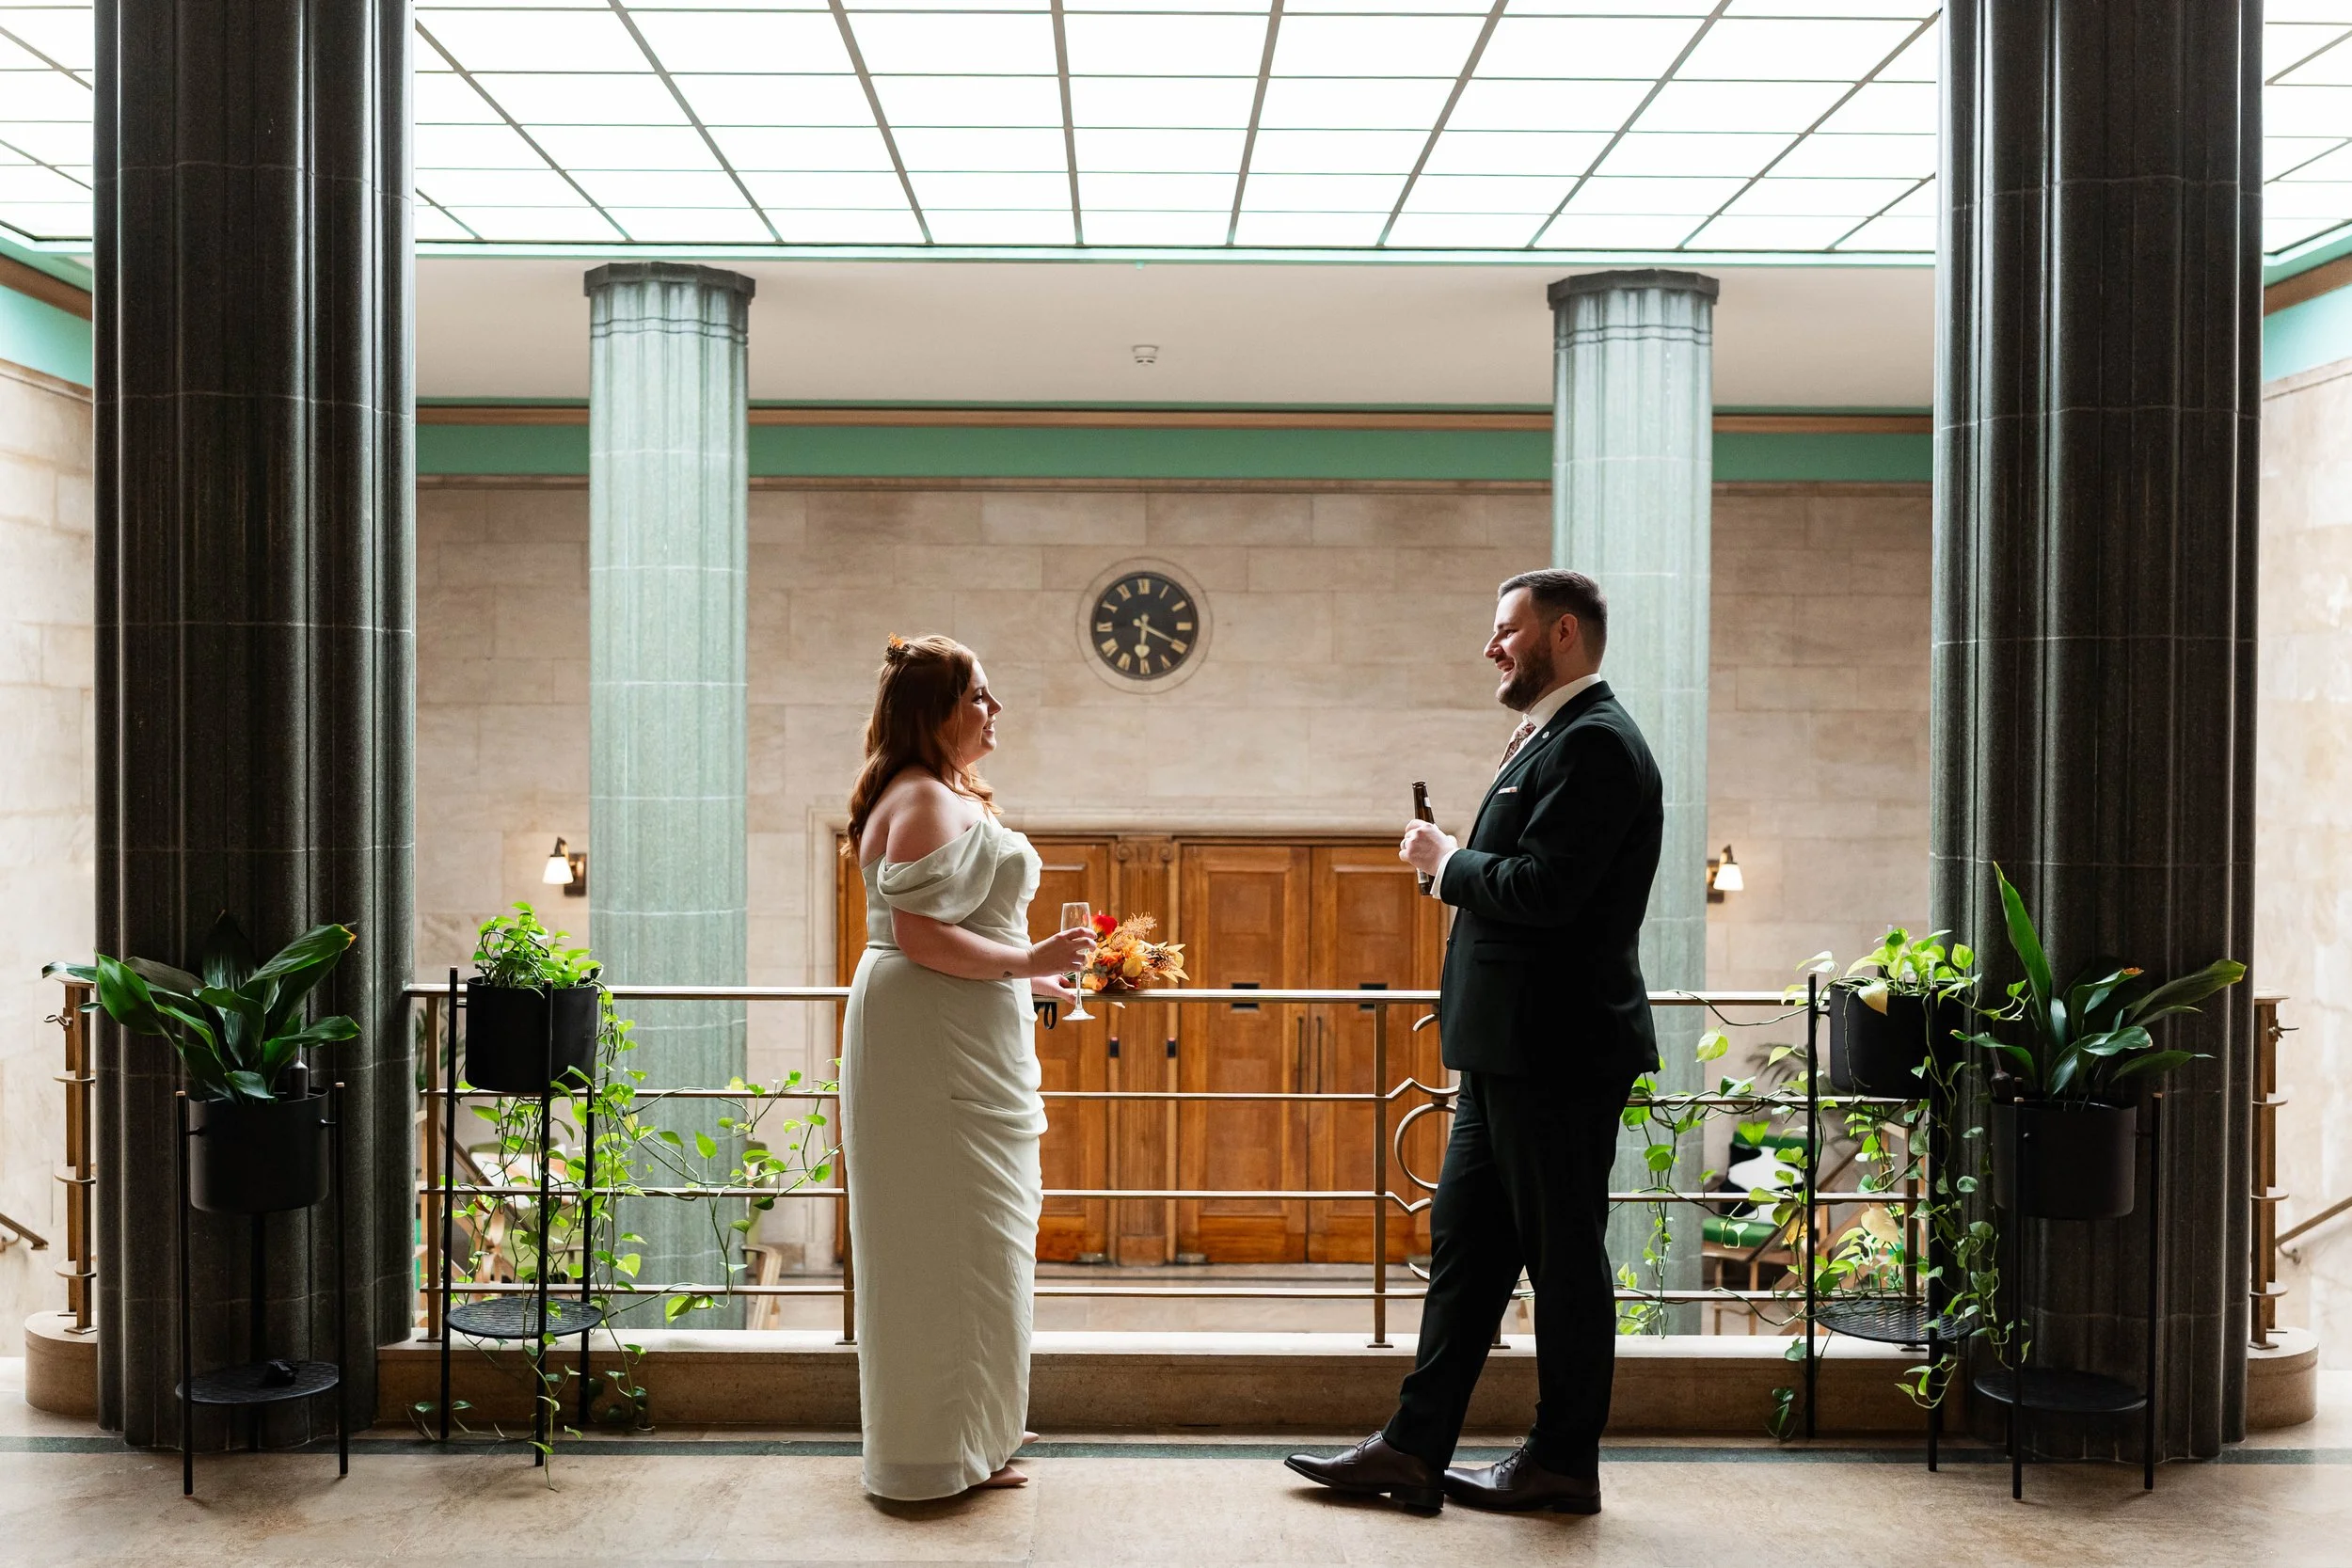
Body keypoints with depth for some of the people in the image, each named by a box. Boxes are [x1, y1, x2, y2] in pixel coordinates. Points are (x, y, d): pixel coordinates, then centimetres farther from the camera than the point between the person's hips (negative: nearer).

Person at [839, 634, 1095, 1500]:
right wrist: (1028, 960, -19)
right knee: (947, 1237, -4)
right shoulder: (926, 800, -16)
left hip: (951, 1039, 11)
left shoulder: (941, 796, 18)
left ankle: (955, 1435, 27)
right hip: (936, 1044, -11)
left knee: (940, 1239, 16)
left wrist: (1027, 975, 21)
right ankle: (938, 1452, 6)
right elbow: (921, 937, -24)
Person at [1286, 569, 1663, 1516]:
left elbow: (1542, 888, -25)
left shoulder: (1595, 743, -14)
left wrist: (1445, 861, -10)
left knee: (1563, 1257, 3)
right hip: (1509, 1051, 10)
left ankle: (1565, 1463, 16)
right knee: (1463, 1243, 12)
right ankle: (1413, 1450, 19)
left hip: (1557, 1054, -10)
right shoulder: (1553, 738, 18)